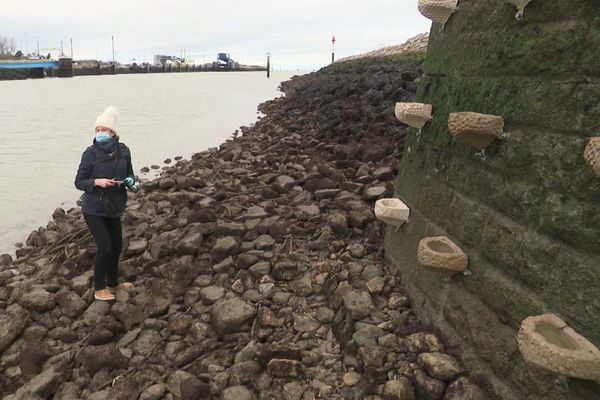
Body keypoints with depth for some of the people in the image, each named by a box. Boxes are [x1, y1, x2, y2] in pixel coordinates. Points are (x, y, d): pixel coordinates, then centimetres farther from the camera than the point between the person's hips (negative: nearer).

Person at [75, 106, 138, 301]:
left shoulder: (123, 151, -5)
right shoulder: (90, 153, -15)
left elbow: (129, 175, 8)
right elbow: (79, 182, -10)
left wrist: (131, 182, -14)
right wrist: (97, 182, -28)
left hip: (114, 208, 5)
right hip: (93, 209, -5)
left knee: (116, 246, 16)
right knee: (104, 247, -8)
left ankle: (112, 283, 37)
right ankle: (99, 289, 13)